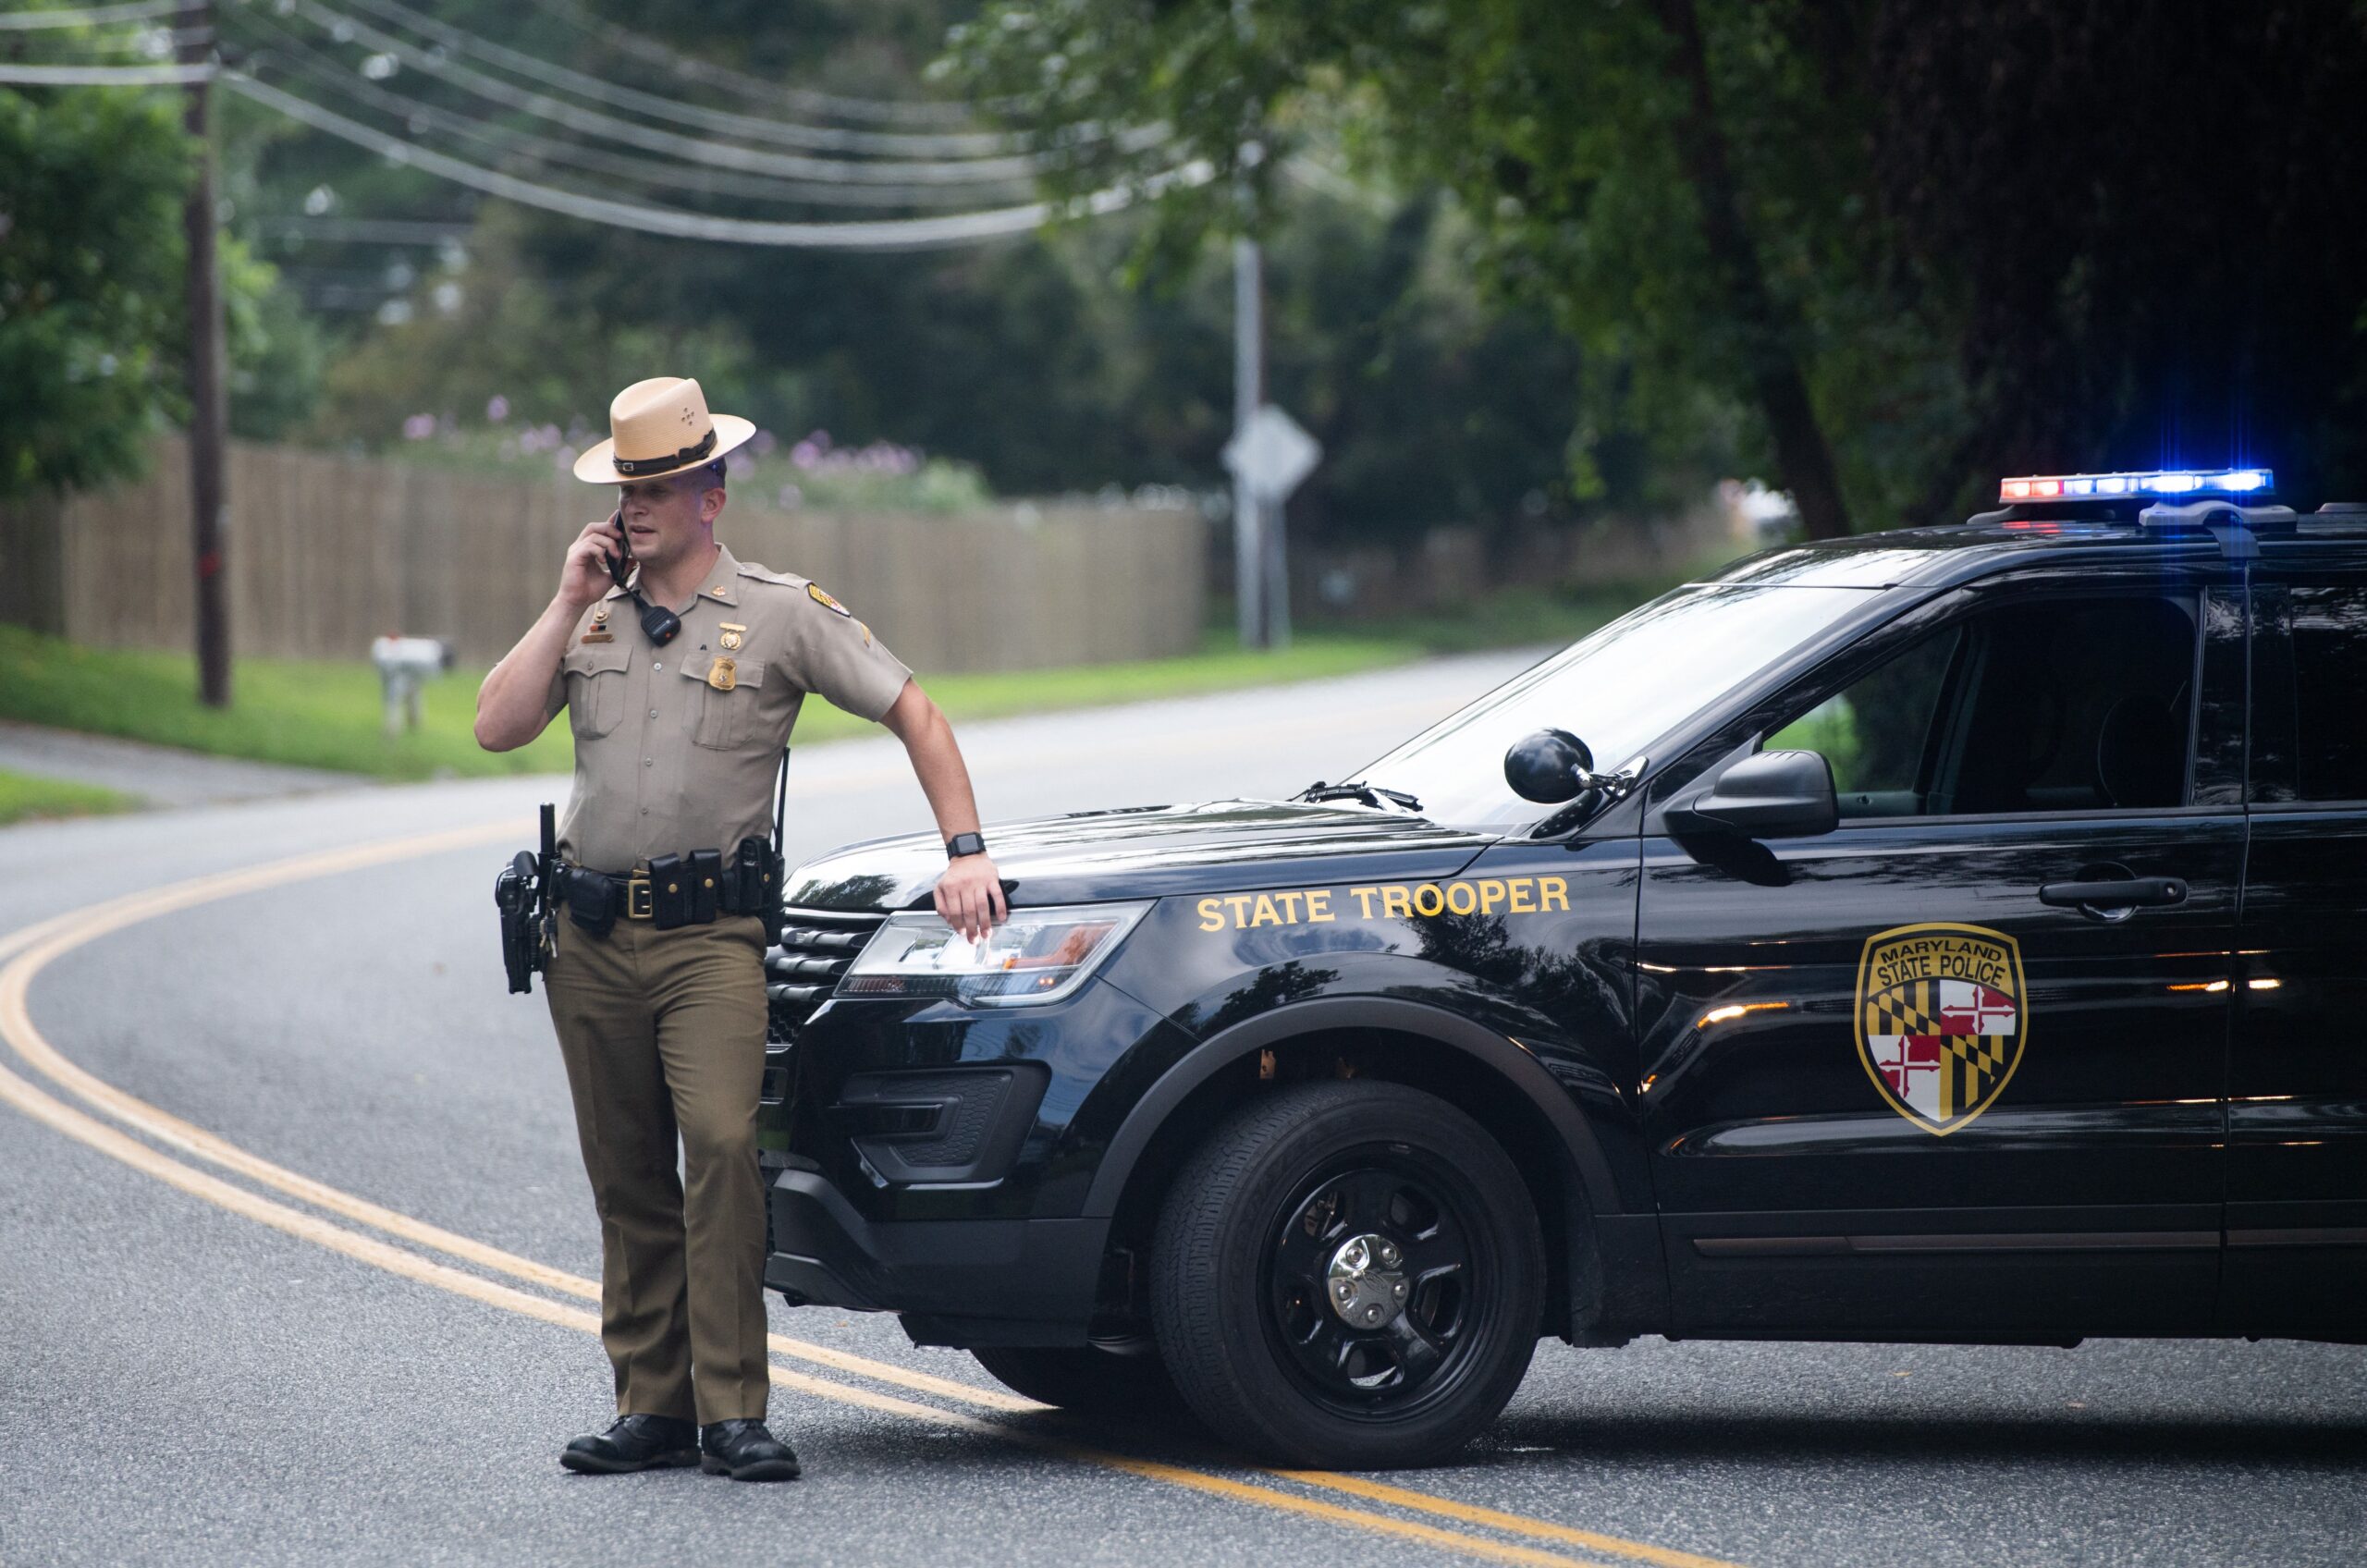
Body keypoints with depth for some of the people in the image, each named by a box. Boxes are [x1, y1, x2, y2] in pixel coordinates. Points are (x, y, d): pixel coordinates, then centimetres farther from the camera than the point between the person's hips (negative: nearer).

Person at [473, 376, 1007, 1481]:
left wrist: (965, 850, -8)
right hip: (589, 934, 5)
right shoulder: (592, 622, 14)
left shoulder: (779, 613, 1)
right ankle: (652, 1408, 14)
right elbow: (496, 728, 2)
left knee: (722, 1148, -20)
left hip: (709, 932, -5)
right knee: (627, 1180, 8)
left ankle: (733, 1412, -19)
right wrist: (568, 605, -2)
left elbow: (914, 714, 1)